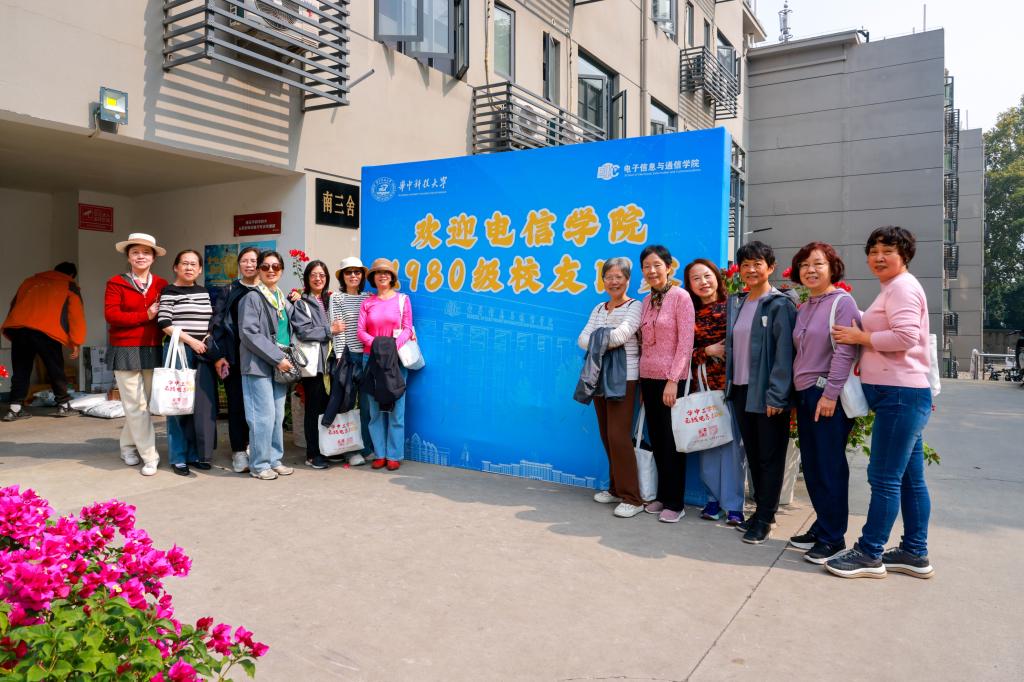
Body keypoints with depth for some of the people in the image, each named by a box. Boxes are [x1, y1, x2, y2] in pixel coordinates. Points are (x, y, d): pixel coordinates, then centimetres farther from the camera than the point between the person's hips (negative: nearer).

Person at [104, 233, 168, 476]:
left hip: (153, 351, 2)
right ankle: (150, 456, 5)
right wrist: (146, 315, -14)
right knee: (136, 405, -1)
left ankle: (128, 446, 29)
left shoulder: (162, 285, 6)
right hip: (126, 350, -2)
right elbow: (111, 314, -10)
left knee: (143, 403, 9)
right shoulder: (116, 283, 0)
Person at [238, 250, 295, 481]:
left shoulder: (284, 300, 16)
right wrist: (277, 358, -16)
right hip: (259, 365, -7)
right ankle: (259, 464, 4)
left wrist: (289, 359, 8)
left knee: (278, 416, 9)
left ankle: (274, 460, 19)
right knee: (264, 416, -7)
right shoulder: (252, 298, -6)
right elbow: (249, 333, -14)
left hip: (281, 366, 7)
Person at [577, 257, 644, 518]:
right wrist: (607, 342, -14)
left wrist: (597, 340, -4)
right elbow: (583, 340, 3)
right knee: (607, 436, 10)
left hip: (624, 378, -6)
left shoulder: (635, 307, -5)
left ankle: (632, 498, -4)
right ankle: (616, 488, 23)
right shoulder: (598, 309, 14)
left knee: (618, 436, -11)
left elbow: (620, 335, -20)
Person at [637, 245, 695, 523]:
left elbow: (686, 343, -14)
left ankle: (675, 503, 11)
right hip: (648, 377, 6)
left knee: (672, 441, 1)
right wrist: (642, 381, 10)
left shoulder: (680, 297, -8)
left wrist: (673, 380, -18)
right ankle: (662, 496, 23)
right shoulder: (647, 301, 12)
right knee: (656, 439, 11)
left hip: (671, 379, -6)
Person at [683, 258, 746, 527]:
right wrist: (708, 351, -9)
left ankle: (733, 504, 6)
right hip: (702, 383, 3)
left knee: (732, 441, -3)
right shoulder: (689, 313, 9)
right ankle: (715, 497, 18)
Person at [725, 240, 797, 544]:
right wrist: (730, 383, 11)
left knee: (770, 456, 4)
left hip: (766, 393, -6)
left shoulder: (780, 305, -9)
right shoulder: (735, 302, 12)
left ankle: (765, 519, 12)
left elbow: (784, 352, -14)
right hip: (741, 390, 7)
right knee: (752, 453, 14)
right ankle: (761, 508, 27)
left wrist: (776, 395, -19)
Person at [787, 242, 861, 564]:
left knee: (830, 466, -2)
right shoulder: (804, 309, 16)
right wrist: (797, 394, 15)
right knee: (811, 465, 11)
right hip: (804, 394, 8)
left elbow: (845, 352, -15)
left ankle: (833, 537, 9)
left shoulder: (842, 302, -7)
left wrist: (830, 394, -20)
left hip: (828, 395, -8)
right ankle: (822, 526, 23)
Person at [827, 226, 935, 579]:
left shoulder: (902, 286, -9)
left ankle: (869, 554, 2)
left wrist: (859, 336, -12)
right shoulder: (894, 288, 22)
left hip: (900, 394, -11)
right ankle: (914, 553, 20)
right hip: (903, 394, 11)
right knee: (910, 478, 13)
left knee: (884, 478, -5)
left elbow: (905, 337, -23)